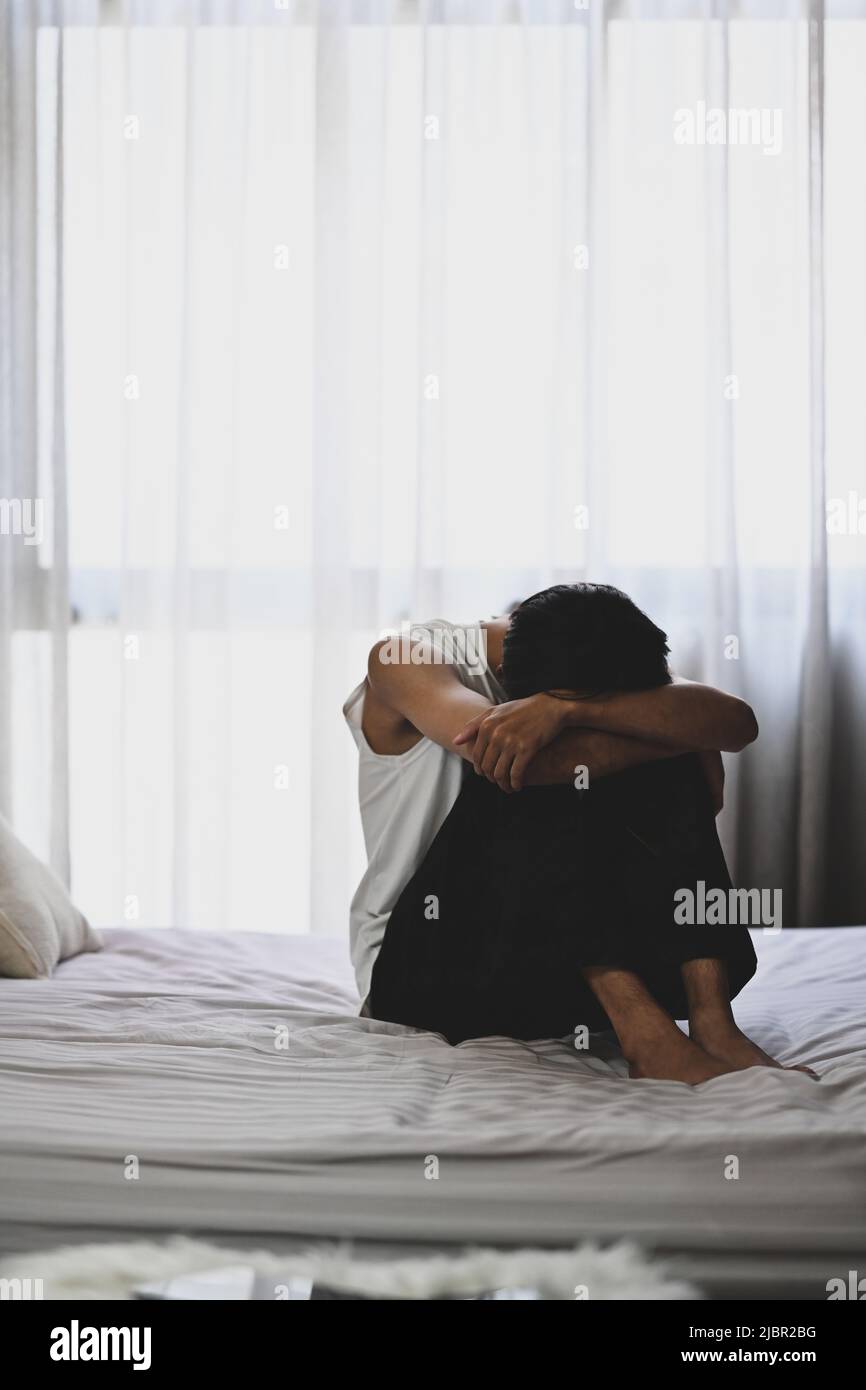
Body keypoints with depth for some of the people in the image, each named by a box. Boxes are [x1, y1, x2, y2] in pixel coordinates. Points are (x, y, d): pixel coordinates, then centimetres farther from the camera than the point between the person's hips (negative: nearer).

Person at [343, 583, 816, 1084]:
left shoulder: (604, 664, 0)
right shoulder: (405, 661, -12)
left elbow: (737, 722, -22)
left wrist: (564, 707, -35)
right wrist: (686, 735, -21)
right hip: (420, 963, -4)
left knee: (671, 775, -17)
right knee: (538, 769, -27)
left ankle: (713, 1022, -29)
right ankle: (644, 1033, -36)